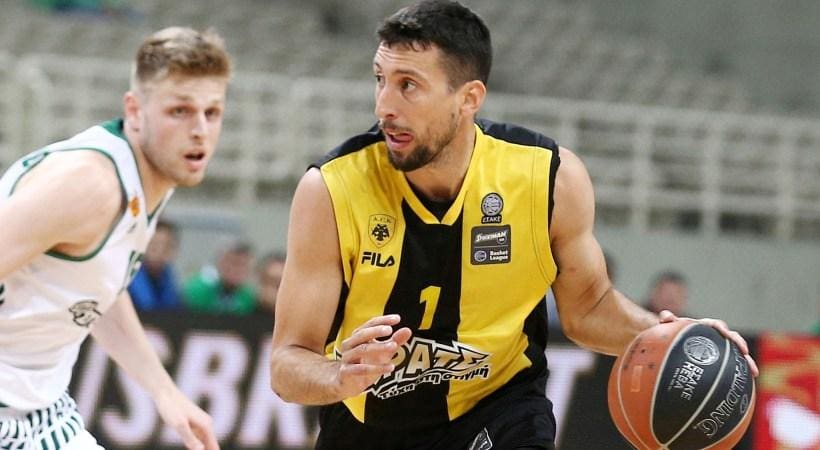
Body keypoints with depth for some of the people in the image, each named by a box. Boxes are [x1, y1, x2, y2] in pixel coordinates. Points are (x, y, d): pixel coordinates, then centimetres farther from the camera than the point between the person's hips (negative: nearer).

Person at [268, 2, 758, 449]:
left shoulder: (550, 178, -18)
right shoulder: (330, 190, -22)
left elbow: (588, 306, 0)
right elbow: (288, 362, -20)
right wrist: (342, 377, -43)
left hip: (498, 408, -1)